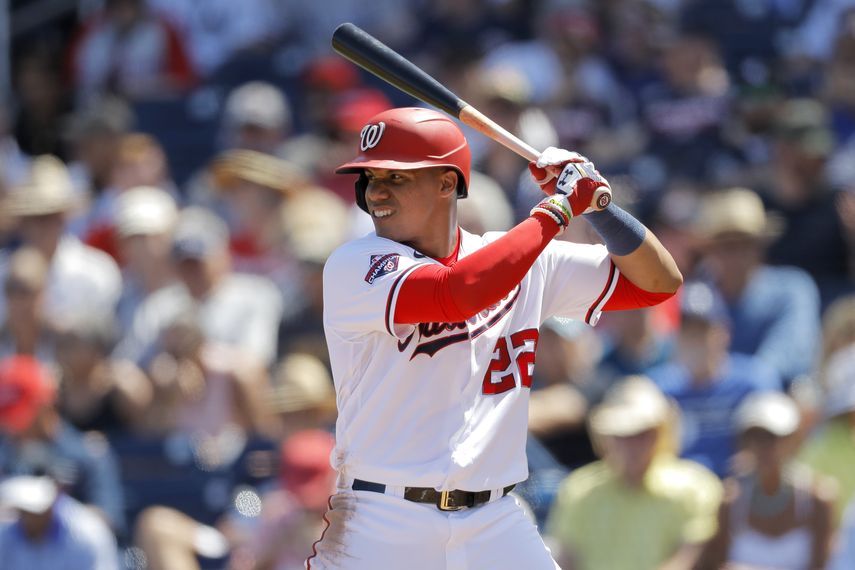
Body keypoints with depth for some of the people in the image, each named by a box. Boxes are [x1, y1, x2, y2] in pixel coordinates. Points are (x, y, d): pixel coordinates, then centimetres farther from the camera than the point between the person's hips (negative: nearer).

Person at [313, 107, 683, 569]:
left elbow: (659, 282, 12)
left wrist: (594, 201, -3)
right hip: (381, 526, -3)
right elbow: (457, 295, -25)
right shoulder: (354, 267, -7)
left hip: (496, 528, 3)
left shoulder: (532, 266, 8)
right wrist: (559, 206, -15)